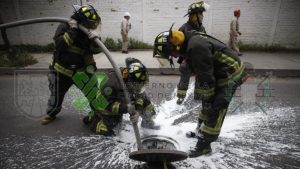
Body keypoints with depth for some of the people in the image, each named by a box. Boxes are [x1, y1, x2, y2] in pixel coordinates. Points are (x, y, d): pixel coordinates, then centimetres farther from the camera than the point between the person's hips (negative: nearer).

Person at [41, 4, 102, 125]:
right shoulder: (64, 27, -15)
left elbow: (96, 50, -9)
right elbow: (59, 44, -30)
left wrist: (95, 40, -29)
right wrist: (72, 30, -35)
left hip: (80, 70, 3)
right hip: (62, 71, -2)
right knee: (57, 96, 11)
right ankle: (51, 114, 40)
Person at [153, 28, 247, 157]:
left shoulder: (196, 47, -29)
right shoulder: (190, 43, 2)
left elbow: (205, 77, -26)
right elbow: (200, 72, 12)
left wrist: (208, 101, -16)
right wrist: (199, 94, 16)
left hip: (230, 74, -10)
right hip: (221, 73, 10)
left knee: (215, 109, -8)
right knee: (208, 104, 19)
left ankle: (204, 144, 2)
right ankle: (200, 130, 36)